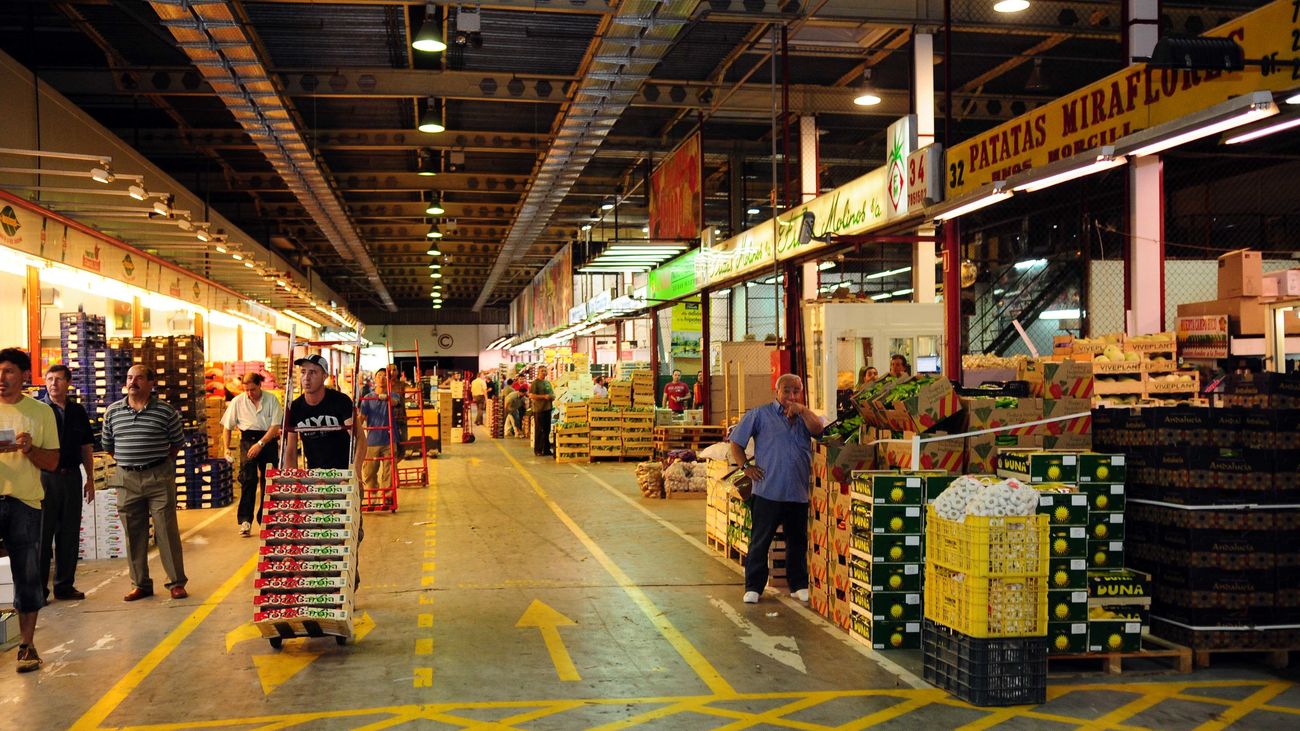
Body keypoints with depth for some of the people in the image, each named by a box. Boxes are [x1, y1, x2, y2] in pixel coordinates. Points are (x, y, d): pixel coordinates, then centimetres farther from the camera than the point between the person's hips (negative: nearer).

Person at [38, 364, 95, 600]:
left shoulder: (77, 411, 11)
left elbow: (86, 448, 15)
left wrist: (90, 479, 11)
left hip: (72, 477, 4)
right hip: (45, 477, -4)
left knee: (69, 534, 8)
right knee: (42, 534, 0)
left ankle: (65, 585, 17)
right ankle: (38, 588, 7)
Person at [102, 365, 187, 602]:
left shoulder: (166, 410, -2)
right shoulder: (113, 411, 6)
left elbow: (176, 443, 7)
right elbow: (108, 445, 17)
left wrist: (161, 464, 5)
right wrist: (128, 461, 12)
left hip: (159, 478, -3)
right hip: (127, 479, 3)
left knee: (167, 531, -1)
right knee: (134, 534, 8)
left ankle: (177, 582, 7)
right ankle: (141, 584, 18)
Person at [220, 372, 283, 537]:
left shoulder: (271, 399, -2)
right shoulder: (238, 401, 2)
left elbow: (275, 426, -8)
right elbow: (227, 426, 9)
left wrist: (260, 444, -17)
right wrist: (226, 448, -1)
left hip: (268, 440, 0)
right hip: (248, 440, 0)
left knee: (268, 481, 4)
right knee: (248, 479, -14)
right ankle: (245, 520, -13)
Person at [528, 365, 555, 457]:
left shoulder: (548, 382, 17)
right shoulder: (535, 383, -7)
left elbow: (552, 393, 27)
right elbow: (531, 395, -15)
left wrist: (553, 396, 3)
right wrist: (544, 397, -19)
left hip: (548, 409, 7)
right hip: (539, 409, -7)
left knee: (547, 430, 11)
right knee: (539, 430, -3)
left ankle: (546, 449, 18)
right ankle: (538, 450, 3)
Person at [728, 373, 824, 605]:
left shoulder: (804, 417, 15)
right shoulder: (760, 414, 4)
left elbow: (818, 430, -6)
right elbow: (736, 443, 4)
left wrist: (802, 410, -14)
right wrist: (747, 466, -5)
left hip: (798, 492, 4)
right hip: (767, 491, -4)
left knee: (798, 541, 12)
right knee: (760, 541, 0)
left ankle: (799, 585, 24)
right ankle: (753, 587, 9)